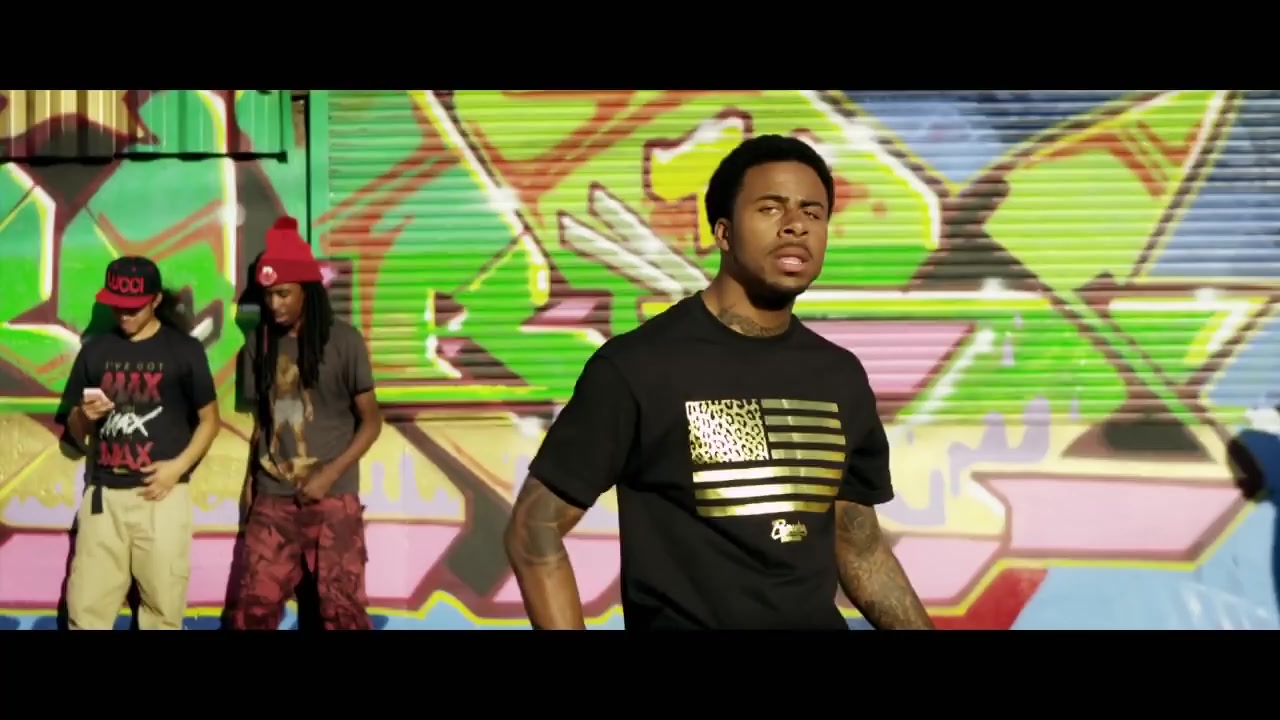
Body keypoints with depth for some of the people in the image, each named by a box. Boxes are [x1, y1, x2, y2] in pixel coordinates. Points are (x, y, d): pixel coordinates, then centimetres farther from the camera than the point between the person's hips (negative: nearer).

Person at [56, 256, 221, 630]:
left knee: (163, 608, -1)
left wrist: (179, 465, -9)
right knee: (85, 609, 1)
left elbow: (209, 419, 6)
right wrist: (85, 416, -7)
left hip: (161, 493, -3)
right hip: (103, 494, 3)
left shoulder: (184, 349, 2)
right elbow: (73, 432, 16)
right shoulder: (95, 349, 10)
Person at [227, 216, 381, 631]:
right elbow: (260, 421, 14)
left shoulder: (343, 341, -6)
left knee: (340, 606, 0)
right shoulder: (259, 343, 6)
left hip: (333, 500, -3)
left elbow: (371, 421, -4)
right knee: (253, 604, 3)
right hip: (272, 500, 4)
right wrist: (250, 479, 7)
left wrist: (329, 475, -13)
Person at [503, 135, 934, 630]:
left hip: (821, 621, 5)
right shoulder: (636, 365, -13)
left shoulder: (842, 377, 5)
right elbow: (534, 529, -10)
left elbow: (858, 543, 13)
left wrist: (920, 625, 2)